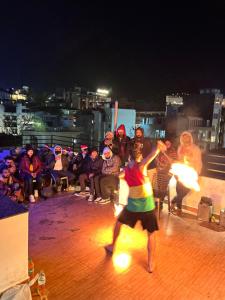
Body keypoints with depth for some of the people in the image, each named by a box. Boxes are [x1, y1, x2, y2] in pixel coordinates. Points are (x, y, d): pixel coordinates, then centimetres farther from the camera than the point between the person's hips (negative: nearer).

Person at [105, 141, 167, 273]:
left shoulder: (125, 169, 1)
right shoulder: (140, 165, -13)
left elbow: (120, 175, 27)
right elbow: (157, 148, -28)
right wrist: (160, 147, -10)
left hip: (132, 205, 4)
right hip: (147, 206, -3)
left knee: (119, 222, 30)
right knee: (151, 234, 15)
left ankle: (112, 246, 43)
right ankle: (151, 264, 19)